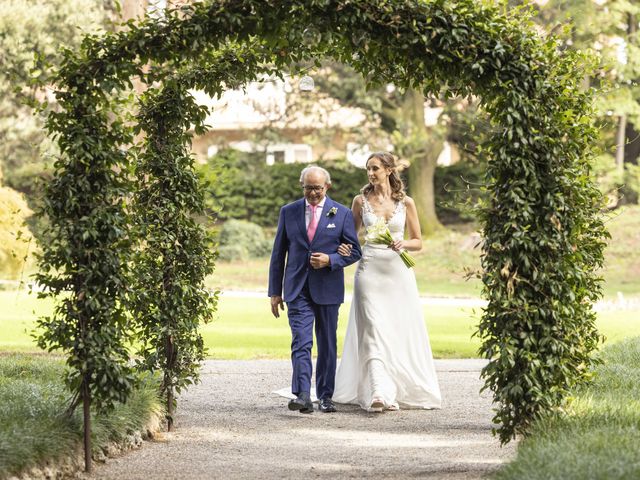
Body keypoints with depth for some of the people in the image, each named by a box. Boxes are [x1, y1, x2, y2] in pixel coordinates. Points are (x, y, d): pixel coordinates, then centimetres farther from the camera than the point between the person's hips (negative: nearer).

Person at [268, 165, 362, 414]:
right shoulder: (288, 212, 6)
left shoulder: (342, 214, 2)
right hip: (298, 289, 0)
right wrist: (275, 291, 6)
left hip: (328, 289, 0)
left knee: (327, 345, 9)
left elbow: (354, 251, 4)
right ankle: (302, 396, -21)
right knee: (301, 343, -13)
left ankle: (325, 396, 19)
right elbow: (278, 253, 9)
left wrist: (330, 260, -15)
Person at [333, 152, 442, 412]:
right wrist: (345, 248, -7)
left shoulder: (406, 203, 4)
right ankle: (379, 394, -20)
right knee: (373, 331, -11)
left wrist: (403, 243, -10)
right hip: (370, 270, -1)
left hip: (398, 271, 1)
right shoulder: (361, 201, 5)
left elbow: (418, 241, 10)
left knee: (401, 332, 3)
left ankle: (404, 390, 17)